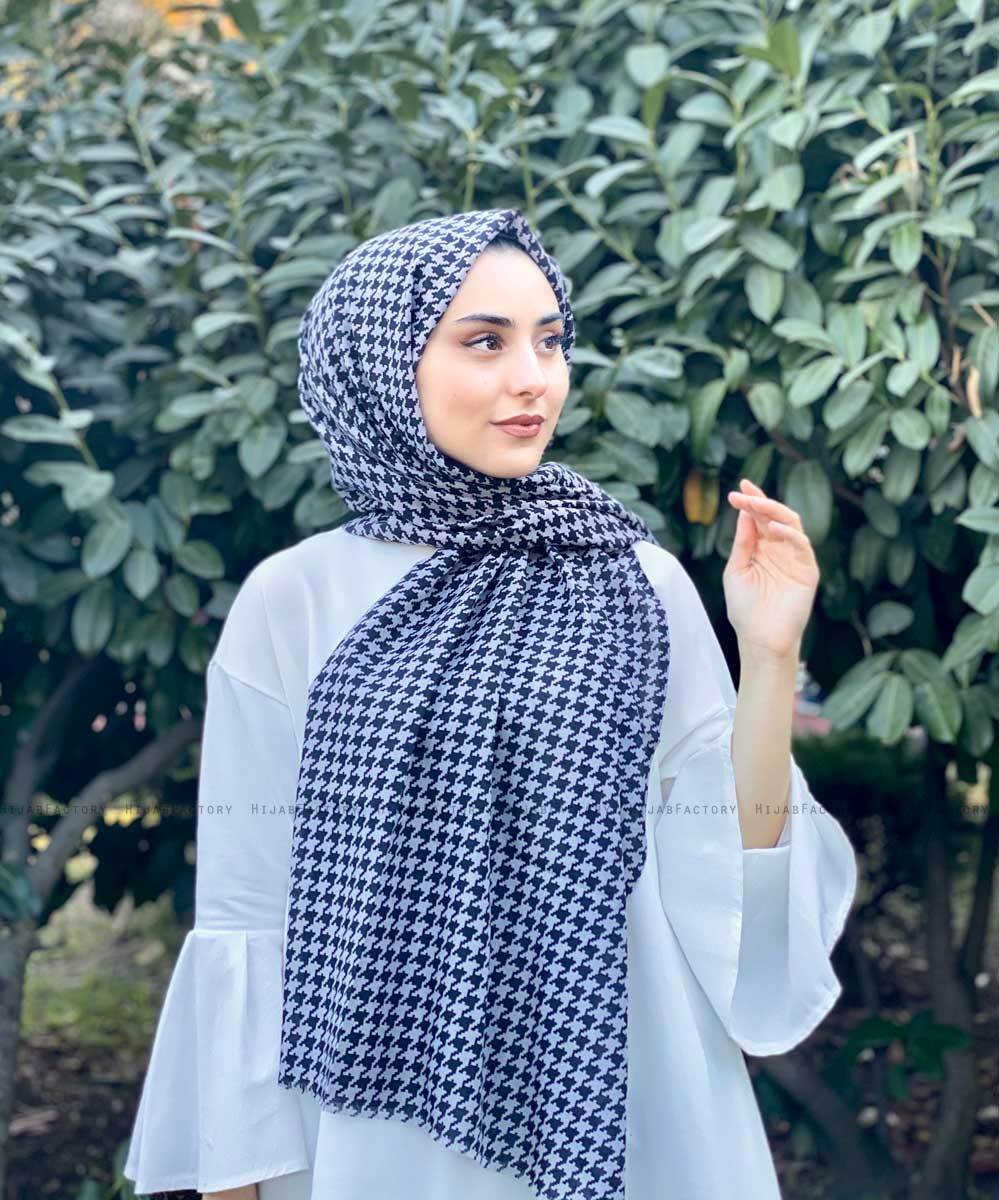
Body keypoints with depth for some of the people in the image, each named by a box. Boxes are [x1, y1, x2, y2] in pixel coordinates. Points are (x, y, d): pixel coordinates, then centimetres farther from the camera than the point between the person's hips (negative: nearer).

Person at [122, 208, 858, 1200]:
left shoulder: (639, 590, -1)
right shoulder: (293, 602, -4)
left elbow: (723, 872, -3)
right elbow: (246, 912, -2)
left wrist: (770, 658, -13)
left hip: (630, 1117, 2)